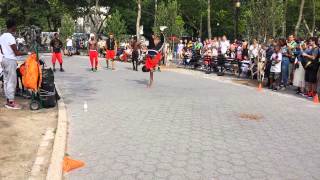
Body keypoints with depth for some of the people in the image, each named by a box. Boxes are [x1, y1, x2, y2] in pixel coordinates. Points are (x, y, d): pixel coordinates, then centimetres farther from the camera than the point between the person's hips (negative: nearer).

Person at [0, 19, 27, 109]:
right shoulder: (10, 37, -18)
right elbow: (16, 53, -18)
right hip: (11, 61, -9)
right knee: (12, 81, -4)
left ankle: (8, 100, 18)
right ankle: (11, 102, 1)